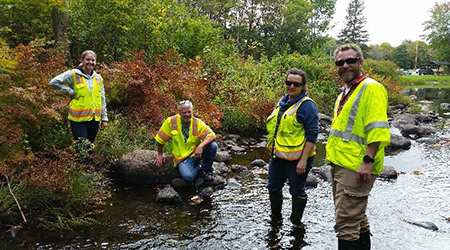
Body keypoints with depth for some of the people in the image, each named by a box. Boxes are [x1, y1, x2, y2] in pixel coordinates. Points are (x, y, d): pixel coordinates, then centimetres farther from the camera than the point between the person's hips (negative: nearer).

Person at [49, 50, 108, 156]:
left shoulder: (98, 78, 13)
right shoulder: (73, 75, -3)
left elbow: (102, 100, 15)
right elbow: (53, 83, -9)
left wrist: (104, 118, 11)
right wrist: (70, 92, -10)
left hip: (94, 118, 5)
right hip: (79, 118, -5)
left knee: (90, 149, 13)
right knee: (82, 149, -7)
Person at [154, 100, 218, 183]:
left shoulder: (198, 123, -9)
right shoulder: (171, 122, -9)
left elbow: (212, 136, -20)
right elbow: (160, 139, 4)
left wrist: (200, 146, -36)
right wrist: (160, 154, 14)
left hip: (197, 153, 1)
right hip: (182, 158, -1)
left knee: (213, 146, -28)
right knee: (188, 176, -31)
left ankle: (206, 169, -1)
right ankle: (199, 169, 6)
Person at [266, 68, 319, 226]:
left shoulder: (307, 106, -14)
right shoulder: (282, 102, 11)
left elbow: (312, 134, -18)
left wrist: (303, 161, -21)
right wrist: (273, 150, 20)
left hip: (297, 158, -8)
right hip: (278, 156, 8)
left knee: (297, 191, 8)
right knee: (273, 187, 19)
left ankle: (296, 222, 28)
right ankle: (275, 216, 40)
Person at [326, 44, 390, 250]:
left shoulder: (371, 88, -10)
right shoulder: (345, 92, 18)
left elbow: (377, 129, -20)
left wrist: (367, 161, -25)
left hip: (356, 168, -10)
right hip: (339, 164, 10)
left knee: (346, 223, -7)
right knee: (357, 218, 21)